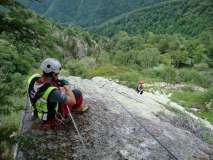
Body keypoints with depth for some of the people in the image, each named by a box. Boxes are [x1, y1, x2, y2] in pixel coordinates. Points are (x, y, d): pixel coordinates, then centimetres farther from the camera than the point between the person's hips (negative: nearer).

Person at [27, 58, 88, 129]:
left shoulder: (33, 78, -22)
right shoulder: (52, 92, -42)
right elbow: (72, 101, -28)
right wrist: (66, 85, -17)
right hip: (54, 116, -6)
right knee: (77, 93, 0)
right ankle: (80, 108, 33)